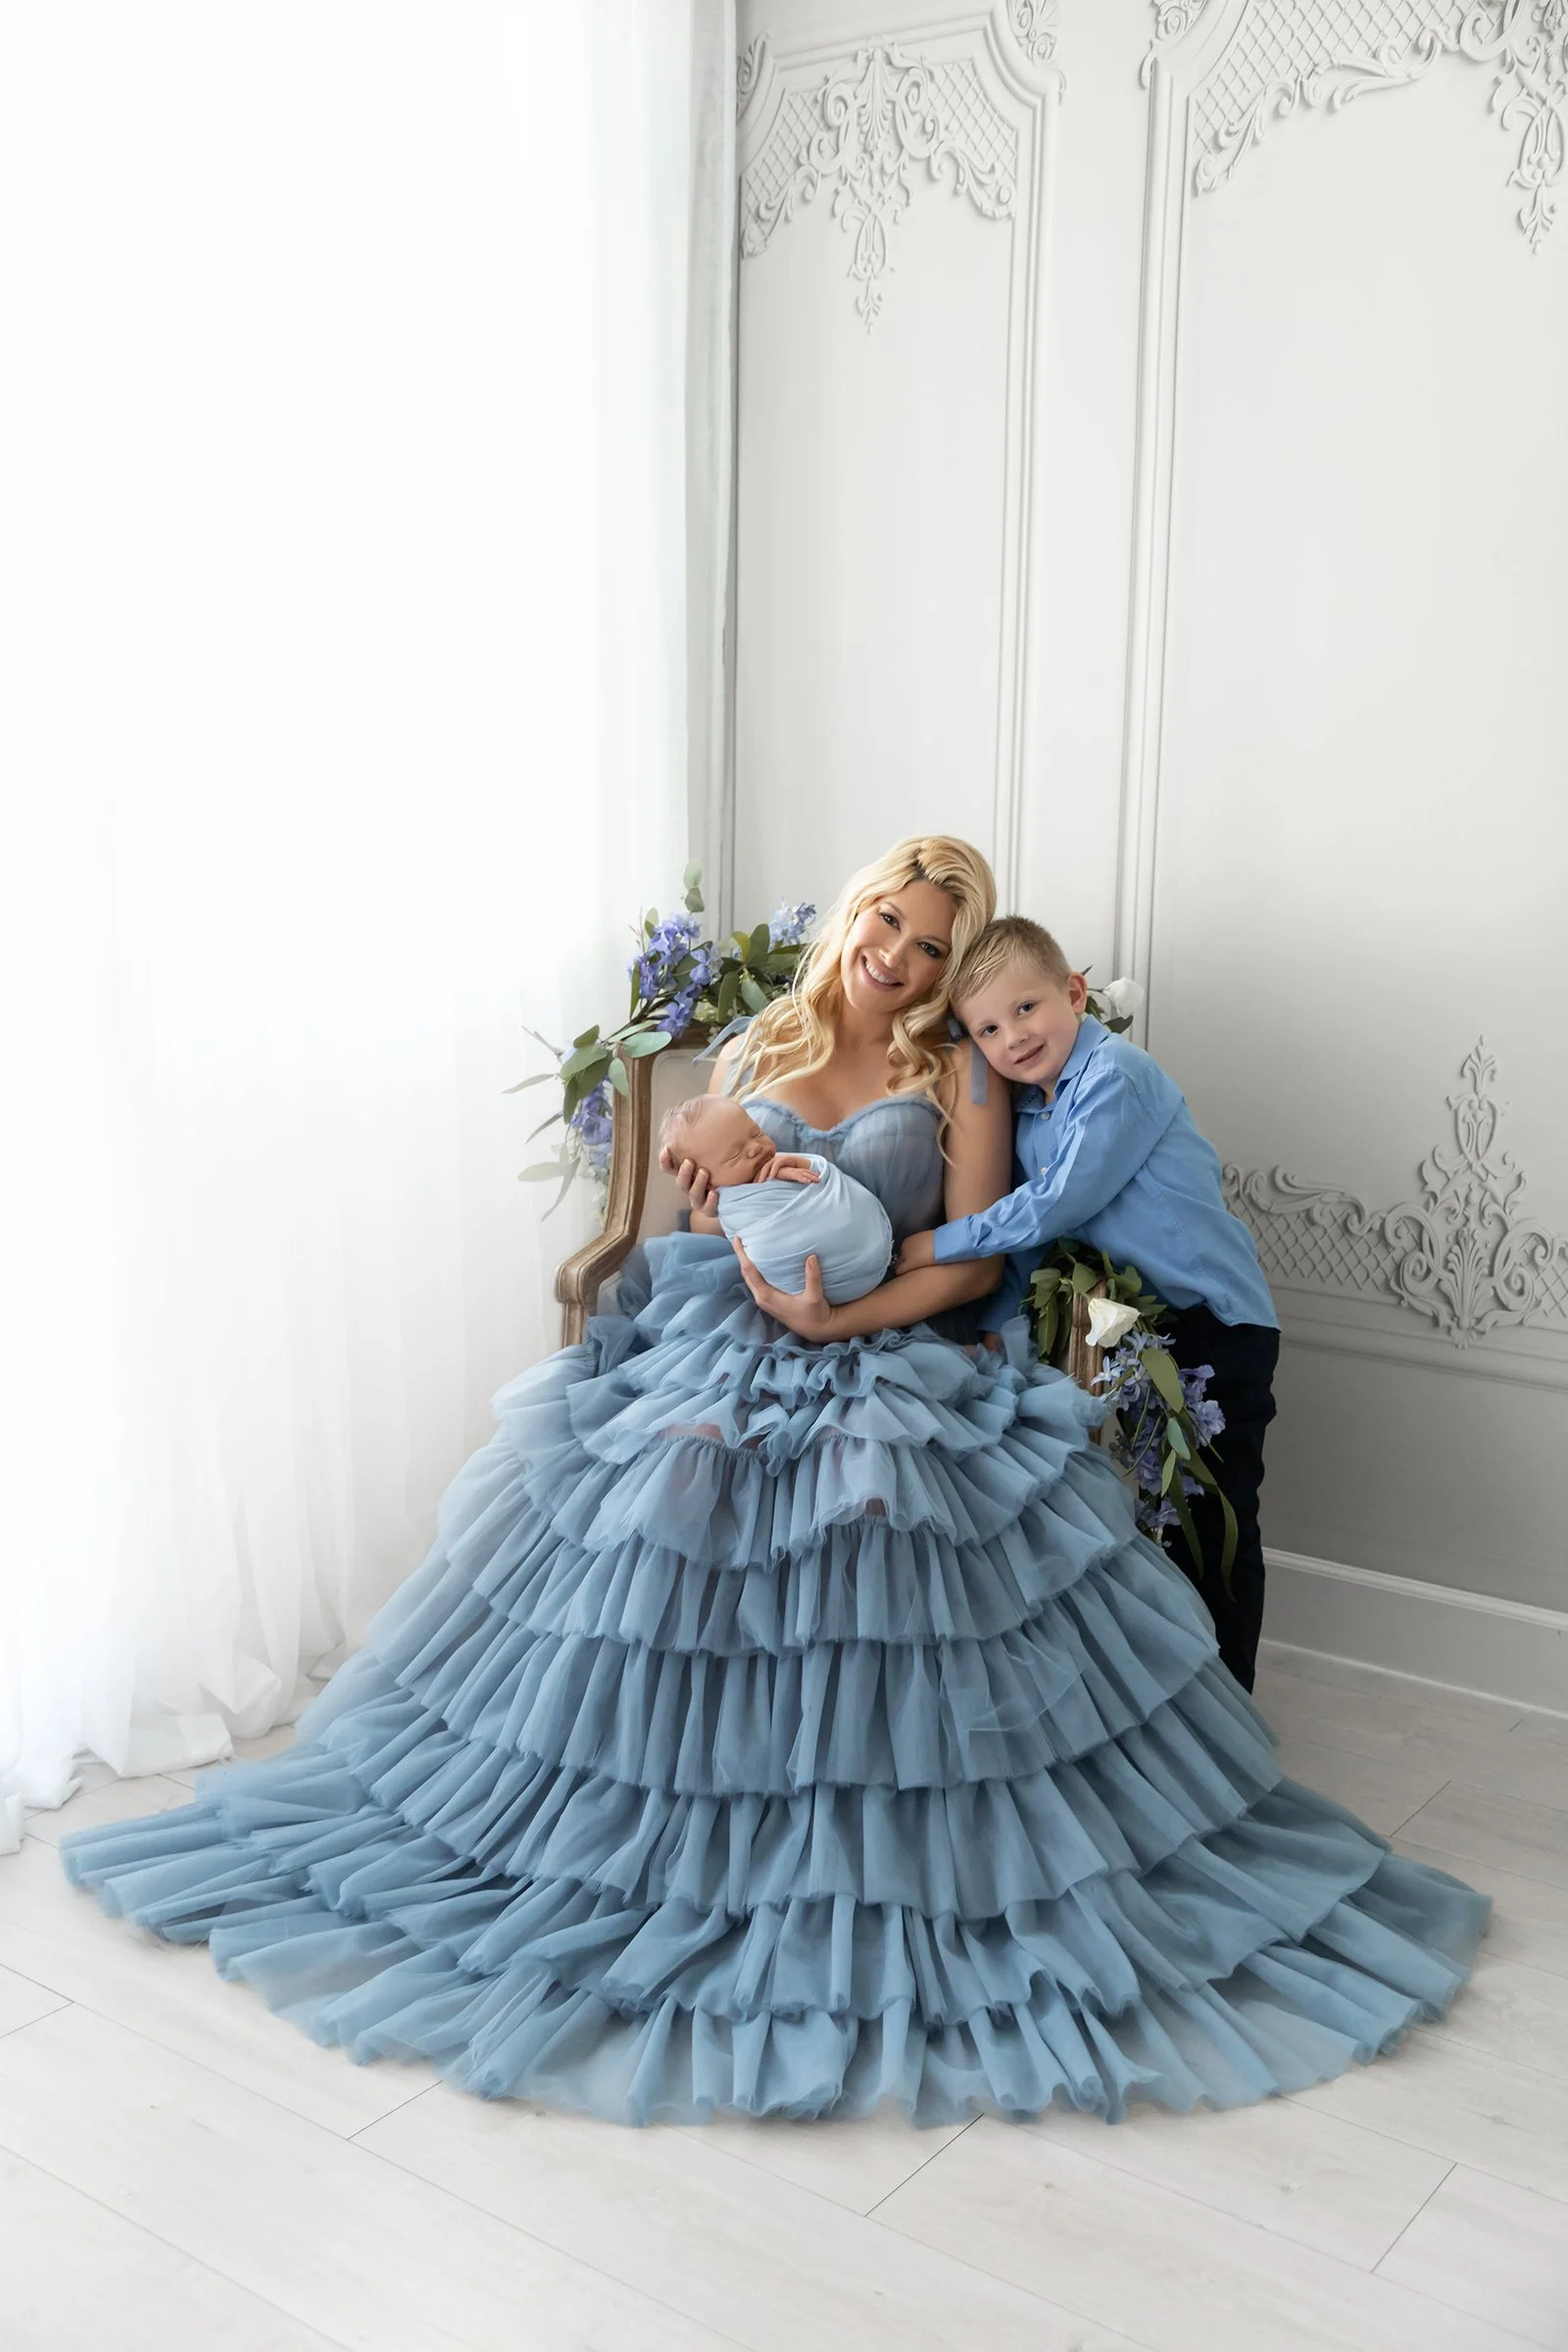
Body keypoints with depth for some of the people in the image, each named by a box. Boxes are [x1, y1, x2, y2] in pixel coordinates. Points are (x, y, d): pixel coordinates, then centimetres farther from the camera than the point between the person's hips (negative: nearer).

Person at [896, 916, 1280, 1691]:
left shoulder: (1117, 1075, -18)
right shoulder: (1027, 1109, 8)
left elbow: (1060, 1203, -22)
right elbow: (1028, 1239, 12)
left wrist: (940, 1244, -16)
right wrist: (995, 1327, -1)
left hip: (1215, 1327, -8)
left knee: (1211, 1524, -3)